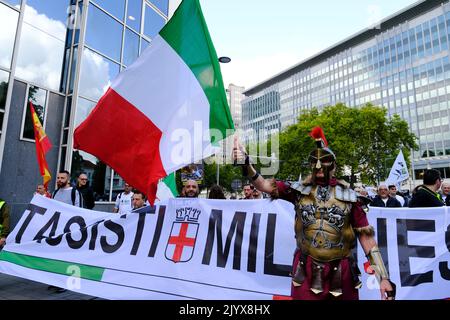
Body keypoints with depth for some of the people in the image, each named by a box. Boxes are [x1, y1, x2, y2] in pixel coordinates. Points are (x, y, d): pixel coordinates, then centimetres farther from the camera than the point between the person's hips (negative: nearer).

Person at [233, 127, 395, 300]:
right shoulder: (300, 190, -1)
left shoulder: (347, 196, -2)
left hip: (341, 275, 0)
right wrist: (246, 165, -24)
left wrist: (383, 277, -4)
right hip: (306, 273, 0)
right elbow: (266, 185, -9)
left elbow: (366, 236, -1)